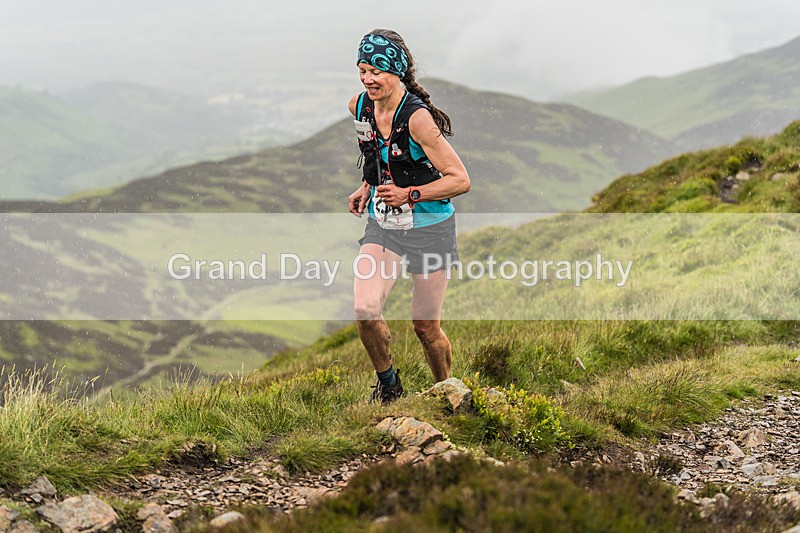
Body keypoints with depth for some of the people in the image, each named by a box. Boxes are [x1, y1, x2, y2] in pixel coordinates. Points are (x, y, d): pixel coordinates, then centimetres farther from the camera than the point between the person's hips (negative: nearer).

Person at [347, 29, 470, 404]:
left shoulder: (417, 118, -23)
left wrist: (409, 194, -29)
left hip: (429, 228, -5)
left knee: (426, 327, 3)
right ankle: (387, 383, 9)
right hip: (382, 224, 5)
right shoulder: (359, 106, -3)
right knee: (365, 310, -17)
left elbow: (460, 180, -22)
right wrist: (367, 187, 7)